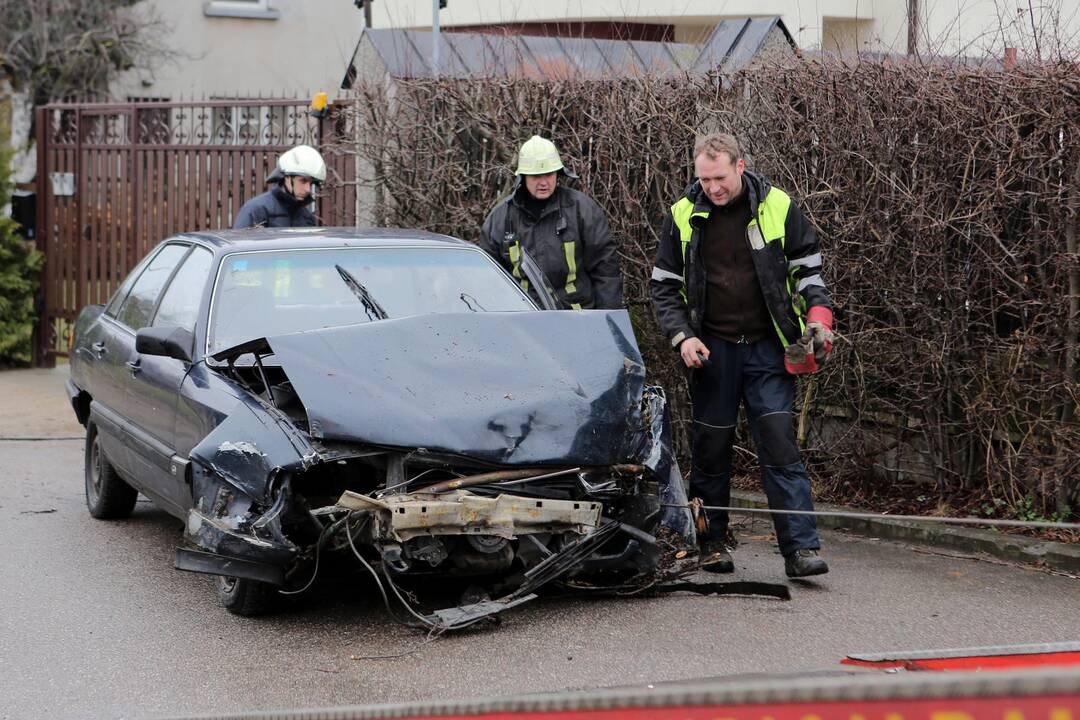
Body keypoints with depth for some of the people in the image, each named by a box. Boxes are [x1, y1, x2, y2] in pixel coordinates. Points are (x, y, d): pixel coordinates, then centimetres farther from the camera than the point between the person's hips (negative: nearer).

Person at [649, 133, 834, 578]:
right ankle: (712, 542, 19)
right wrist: (681, 336, -4)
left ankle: (801, 549, -10)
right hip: (712, 349, 1)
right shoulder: (683, 216, 2)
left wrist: (818, 316, -6)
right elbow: (664, 284, 9)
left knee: (780, 445, -8)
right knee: (711, 447, 7)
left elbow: (808, 268, 9)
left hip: (768, 349, -1)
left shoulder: (777, 208, 0)